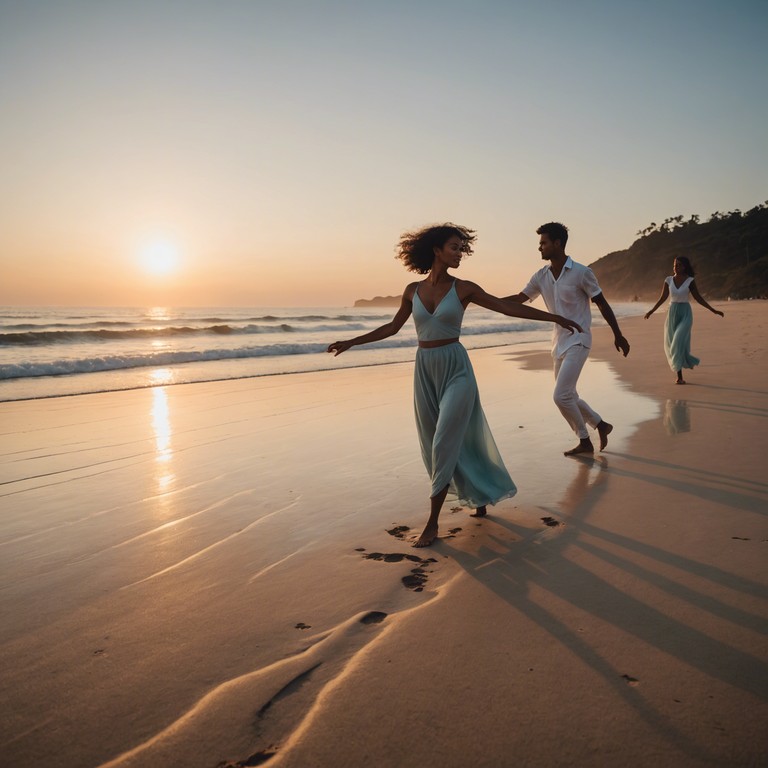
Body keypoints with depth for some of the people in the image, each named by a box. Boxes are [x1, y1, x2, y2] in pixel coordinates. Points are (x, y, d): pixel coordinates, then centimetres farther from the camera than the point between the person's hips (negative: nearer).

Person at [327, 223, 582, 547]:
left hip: (456, 370, -4)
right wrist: (351, 342, 14)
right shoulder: (413, 290, 5)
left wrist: (554, 317, -2)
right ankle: (479, 496, 31)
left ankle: (432, 523, 0)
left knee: (445, 445, -9)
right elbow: (392, 327, 15)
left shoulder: (464, 288, -3)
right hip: (424, 372, 4)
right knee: (433, 448, 10)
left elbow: (508, 307, 0)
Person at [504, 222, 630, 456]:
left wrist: (618, 335, -1)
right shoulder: (541, 276, 4)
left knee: (561, 395, -13)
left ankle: (585, 441, 5)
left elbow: (602, 304, -5)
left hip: (578, 341, -7)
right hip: (559, 342, 7)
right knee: (567, 395, 12)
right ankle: (601, 425, 32)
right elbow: (519, 298, 9)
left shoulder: (581, 273, -12)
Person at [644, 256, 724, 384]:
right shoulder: (669, 280, 3)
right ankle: (679, 376, 12)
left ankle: (680, 377, -10)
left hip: (685, 313, -3)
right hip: (672, 313, 3)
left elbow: (698, 298, 1)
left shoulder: (690, 281, -4)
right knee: (671, 344, 2)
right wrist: (651, 311, 14)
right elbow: (663, 298, 11)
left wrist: (713, 310, 0)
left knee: (679, 342, -18)